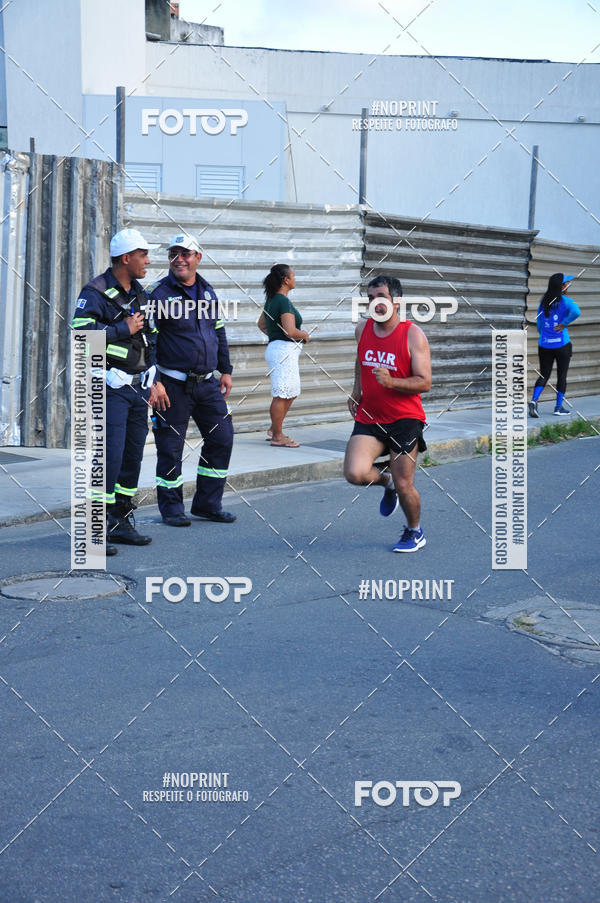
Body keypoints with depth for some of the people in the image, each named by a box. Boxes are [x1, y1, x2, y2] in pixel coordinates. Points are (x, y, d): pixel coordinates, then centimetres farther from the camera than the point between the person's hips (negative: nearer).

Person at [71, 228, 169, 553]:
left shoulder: (139, 294, 16)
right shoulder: (96, 293, -9)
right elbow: (82, 331, -23)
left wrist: (156, 380, 15)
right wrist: (124, 329, -16)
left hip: (138, 388, 8)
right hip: (109, 388, -8)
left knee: (133, 456, 10)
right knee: (110, 456, -12)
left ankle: (120, 522, 20)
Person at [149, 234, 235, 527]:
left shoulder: (208, 292, 11)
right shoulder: (158, 294, -7)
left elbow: (219, 333, 21)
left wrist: (225, 370, 17)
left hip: (207, 383, 6)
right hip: (174, 384, -6)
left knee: (221, 438, 5)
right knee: (170, 447, 0)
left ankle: (207, 503, 18)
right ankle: (171, 507, 15)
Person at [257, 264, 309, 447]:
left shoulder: (271, 300, 13)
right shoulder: (283, 302, -16)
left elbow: (261, 324, 25)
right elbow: (290, 331, -23)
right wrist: (304, 335, -5)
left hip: (275, 347, 10)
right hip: (284, 350, -10)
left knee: (291, 393, 17)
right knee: (282, 395, -4)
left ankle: (273, 430, 22)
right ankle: (277, 437, 2)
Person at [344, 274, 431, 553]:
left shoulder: (413, 335, -11)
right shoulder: (363, 329, 4)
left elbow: (424, 383, -14)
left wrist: (391, 382, -28)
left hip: (404, 418, -4)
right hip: (368, 417, 4)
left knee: (404, 486, -2)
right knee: (355, 473, -17)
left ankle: (414, 532, 28)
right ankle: (386, 482, 19)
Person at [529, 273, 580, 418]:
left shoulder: (544, 301, 5)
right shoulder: (566, 301, -10)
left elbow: (539, 323, 10)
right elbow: (576, 312, -31)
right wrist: (564, 324, -17)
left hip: (544, 345, 4)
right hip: (562, 344, -4)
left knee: (544, 375, 9)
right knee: (562, 375, 9)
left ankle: (534, 400, -11)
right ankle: (559, 407, 14)